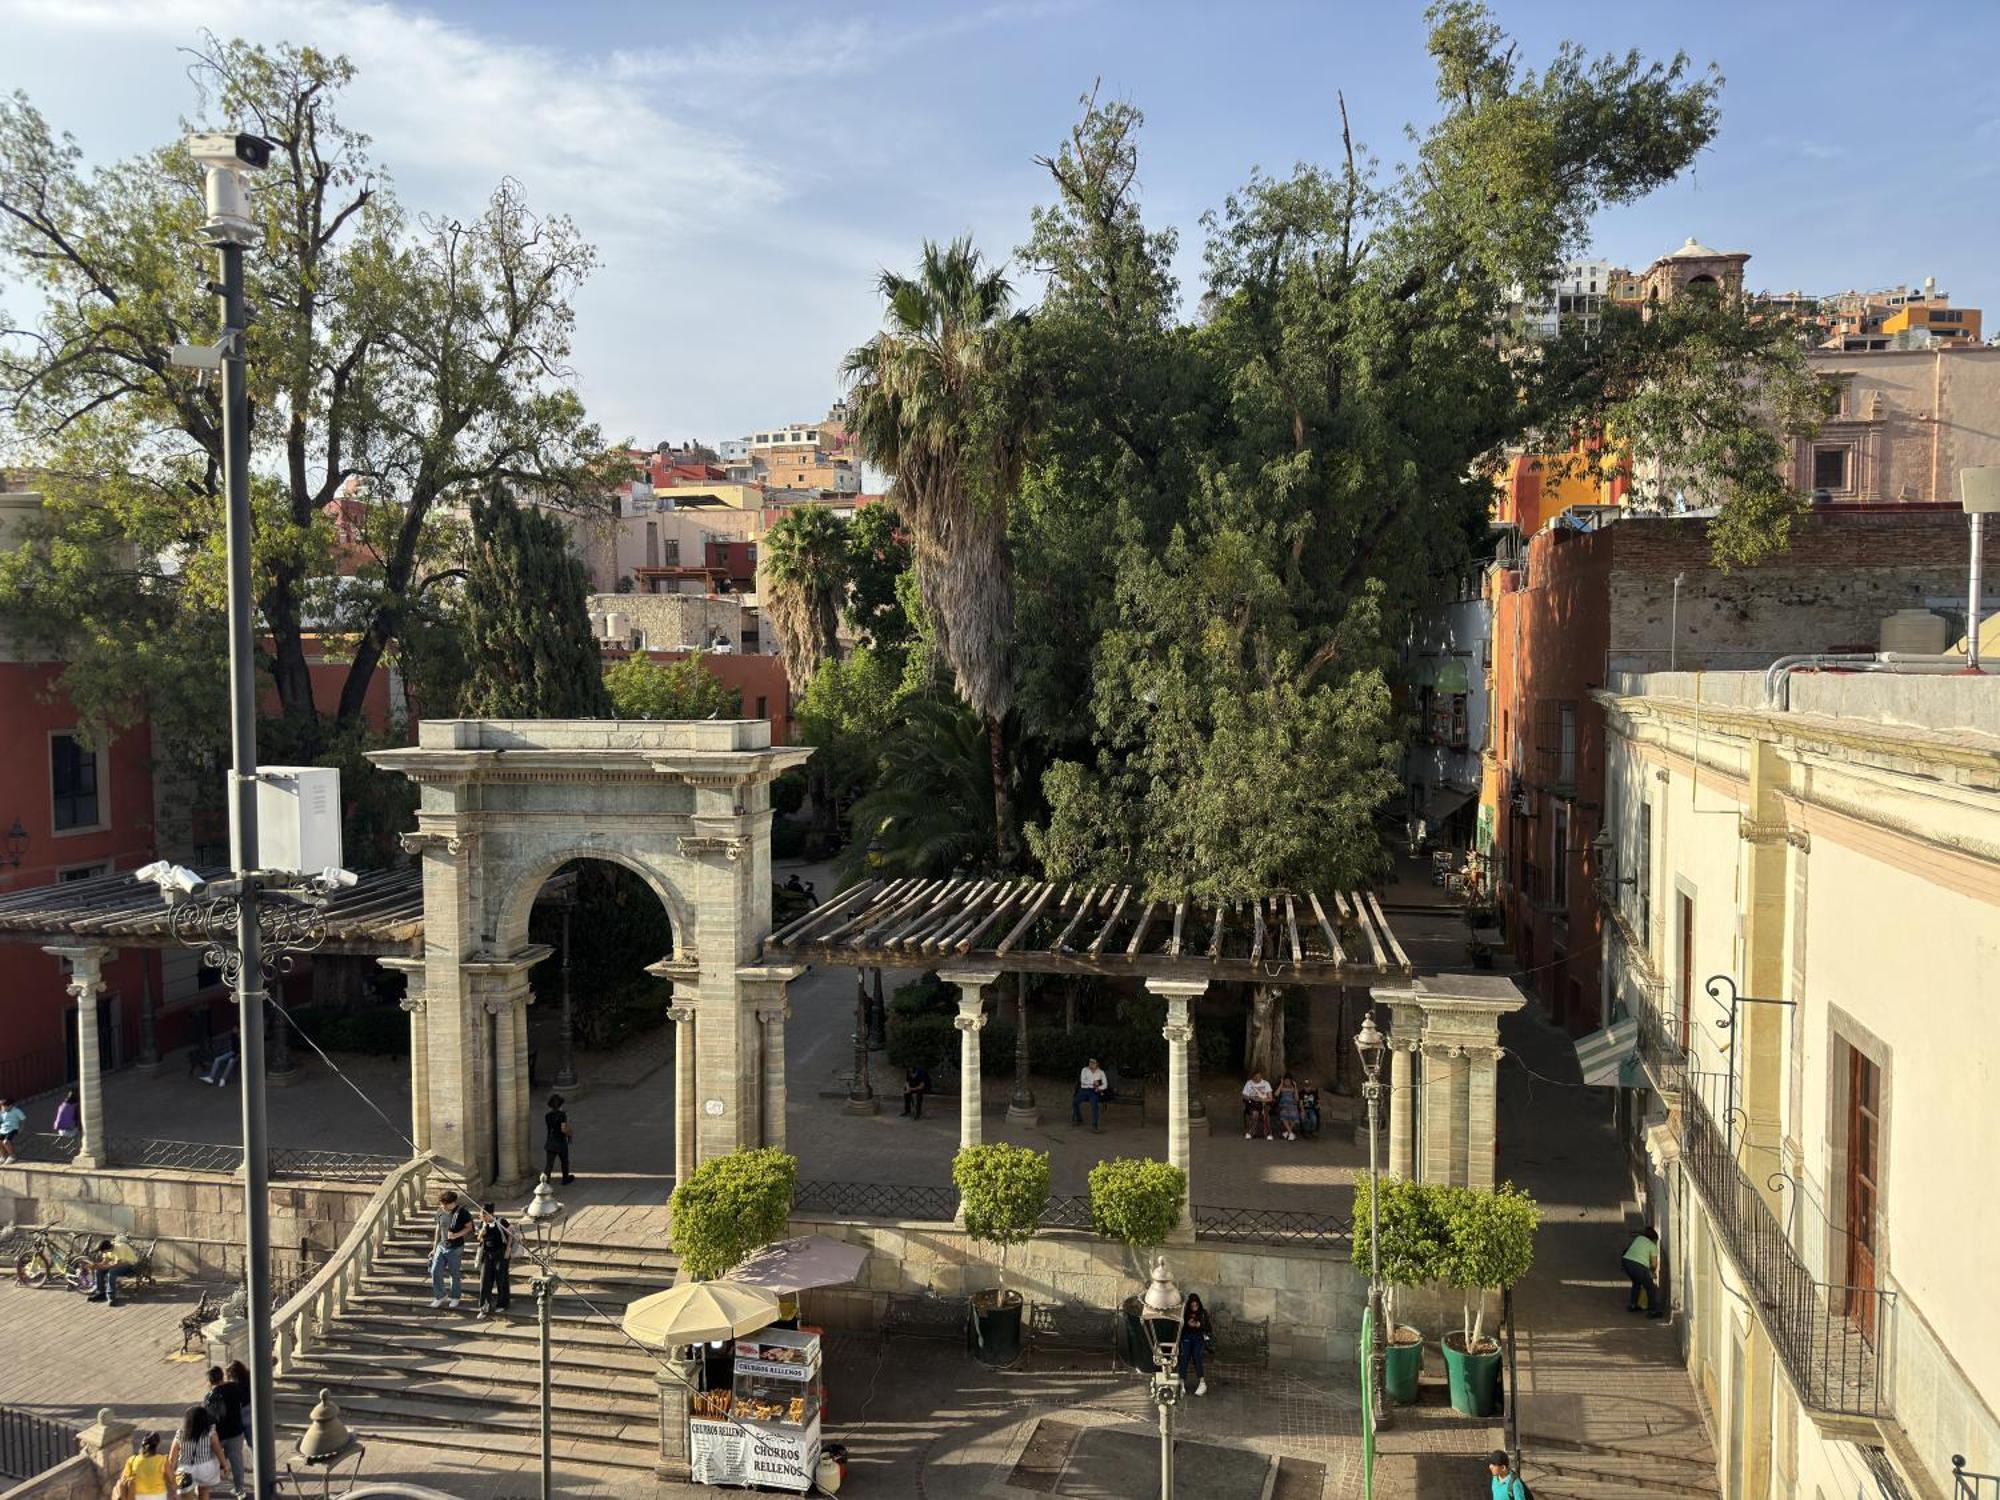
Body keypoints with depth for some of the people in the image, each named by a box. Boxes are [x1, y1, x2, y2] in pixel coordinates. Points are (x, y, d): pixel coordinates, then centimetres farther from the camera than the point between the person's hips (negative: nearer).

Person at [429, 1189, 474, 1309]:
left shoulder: (462, 1212, -16)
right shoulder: (440, 1211, 0)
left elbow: (469, 1227, -10)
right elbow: (438, 1229, 11)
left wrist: (456, 1235, -24)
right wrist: (435, 1247, 15)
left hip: (455, 1249, -5)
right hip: (441, 1246, 5)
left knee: (454, 1274, 7)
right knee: (435, 1272, 2)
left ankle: (455, 1297, 25)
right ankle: (440, 1296, 21)